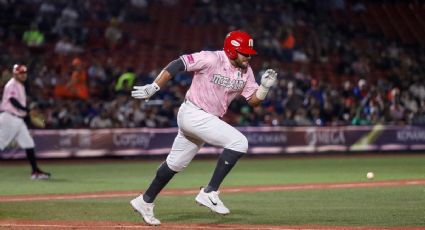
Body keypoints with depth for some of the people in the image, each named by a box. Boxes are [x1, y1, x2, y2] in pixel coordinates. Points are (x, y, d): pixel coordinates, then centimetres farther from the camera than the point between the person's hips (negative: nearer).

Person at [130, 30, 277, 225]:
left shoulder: (245, 71, 4)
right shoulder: (211, 59, -18)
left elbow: (254, 100, 5)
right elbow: (177, 65, -18)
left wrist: (265, 86, -14)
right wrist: (154, 87, -22)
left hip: (208, 120, 9)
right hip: (193, 113, -9)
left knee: (176, 164, 18)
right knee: (239, 142, -21)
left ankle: (145, 202, 32)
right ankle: (210, 193, -18)